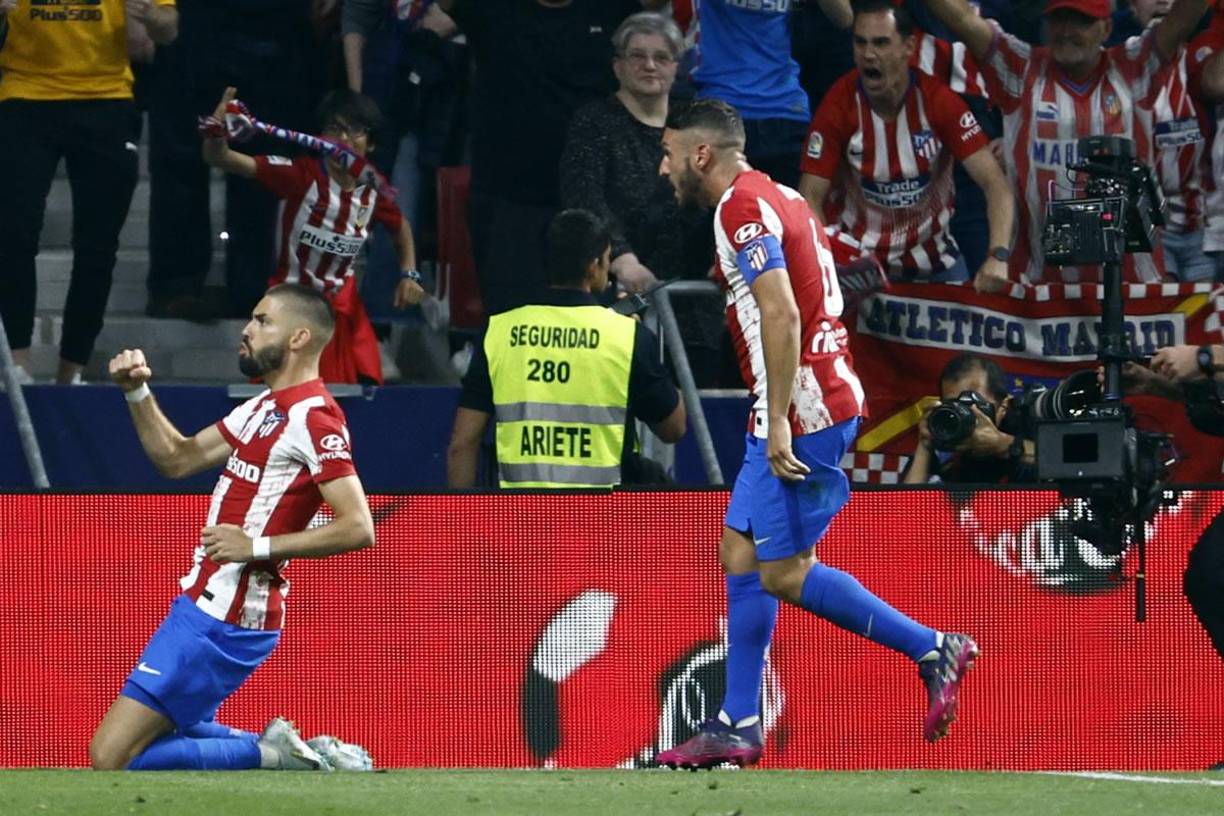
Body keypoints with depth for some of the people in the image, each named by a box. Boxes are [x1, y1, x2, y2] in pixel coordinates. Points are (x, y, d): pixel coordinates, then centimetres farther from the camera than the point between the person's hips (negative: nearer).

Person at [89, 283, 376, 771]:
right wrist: (137, 391, 8)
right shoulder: (265, 408, 14)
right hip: (203, 604, 11)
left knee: (111, 759, -13)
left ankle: (268, 755, -7)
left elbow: (358, 528, -23)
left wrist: (258, 546, -24)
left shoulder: (312, 419, -16)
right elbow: (177, 458, 22)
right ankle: (274, 752, 12)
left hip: (222, 623, -11)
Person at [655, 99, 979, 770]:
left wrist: (779, 421, -25)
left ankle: (933, 650, -1)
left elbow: (782, 315, -23)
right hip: (810, 407, 10)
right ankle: (737, 727, 9)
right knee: (740, 556, 10)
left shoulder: (742, 207, -13)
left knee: (785, 575, -7)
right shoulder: (779, 199, 18)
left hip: (804, 412, -10)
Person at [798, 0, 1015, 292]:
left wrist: (998, 256, -33)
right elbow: (811, 197, -13)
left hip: (933, 258, 1)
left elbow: (994, 183, -17)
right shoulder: (841, 103, -14)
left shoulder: (938, 100, -14)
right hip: (858, 255, -1)